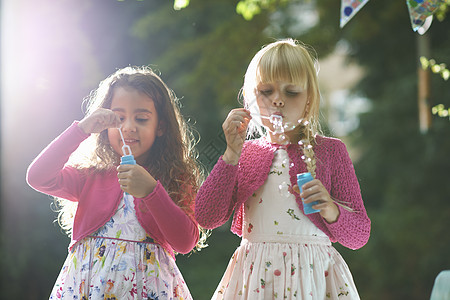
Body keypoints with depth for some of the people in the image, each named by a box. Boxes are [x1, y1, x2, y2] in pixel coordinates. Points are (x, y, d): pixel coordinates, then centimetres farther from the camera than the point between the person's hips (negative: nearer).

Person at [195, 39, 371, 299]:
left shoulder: (330, 151, 3)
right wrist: (232, 154, -7)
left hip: (311, 276, -1)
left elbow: (360, 235, 2)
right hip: (254, 277, 2)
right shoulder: (245, 154, 9)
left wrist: (331, 211, -18)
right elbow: (206, 217, -4)